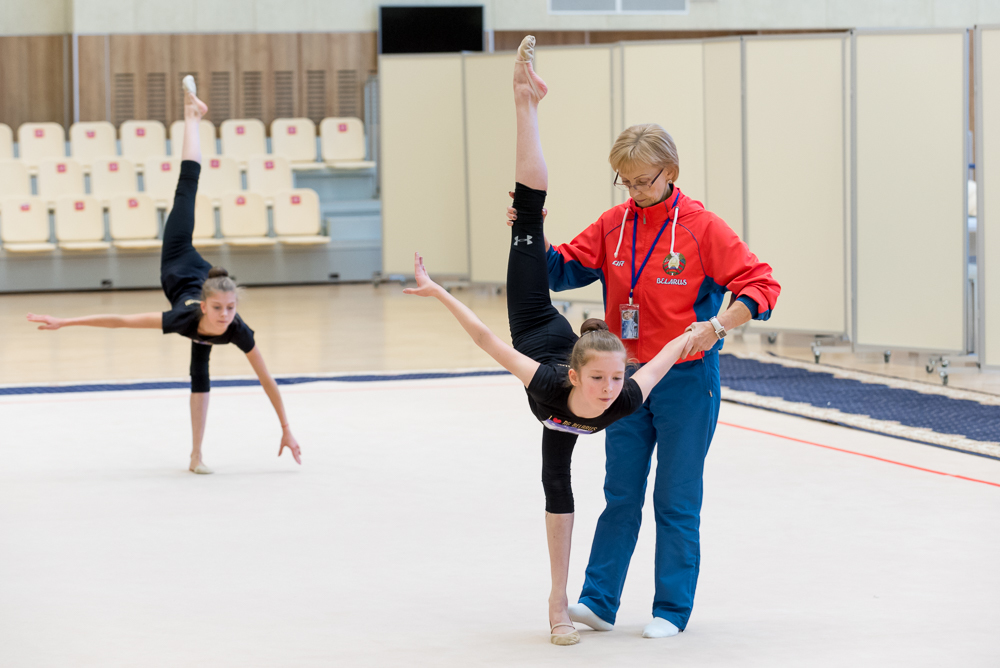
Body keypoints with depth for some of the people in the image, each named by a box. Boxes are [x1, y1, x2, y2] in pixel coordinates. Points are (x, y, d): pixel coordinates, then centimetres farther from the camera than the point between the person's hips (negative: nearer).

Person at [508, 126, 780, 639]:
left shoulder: (701, 226, -12)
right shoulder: (613, 225, 2)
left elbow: (760, 286, -14)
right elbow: (564, 270, 7)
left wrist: (715, 327, -28)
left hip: (686, 380, -4)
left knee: (677, 500, 4)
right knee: (621, 495, 9)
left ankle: (672, 610, 13)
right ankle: (598, 602, 13)